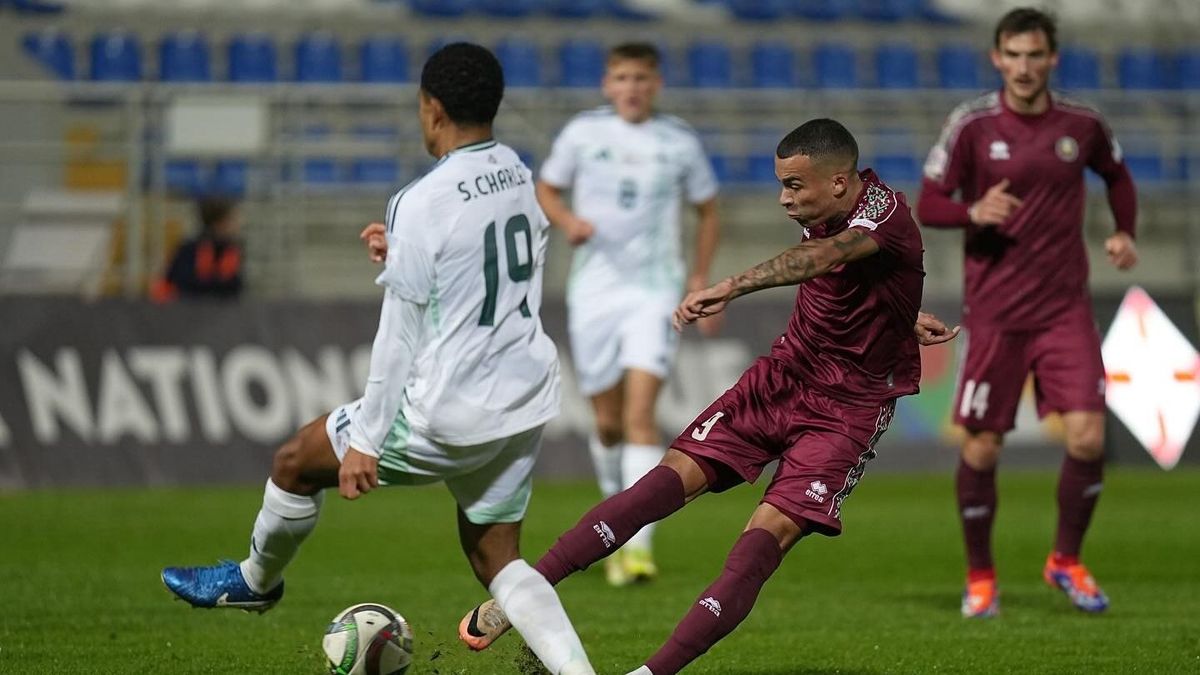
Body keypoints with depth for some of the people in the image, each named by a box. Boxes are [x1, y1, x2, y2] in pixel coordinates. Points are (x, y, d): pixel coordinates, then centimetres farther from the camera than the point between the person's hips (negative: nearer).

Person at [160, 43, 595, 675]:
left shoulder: (423, 203, -18)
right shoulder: (518, 177, 4)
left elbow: (400, 336, -16)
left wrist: (366, 440, -10)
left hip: (446, 414, -7)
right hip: (524, 405, 7)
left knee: (296, 461, 15)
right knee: (495, 558, 16)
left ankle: (255, 580, 40)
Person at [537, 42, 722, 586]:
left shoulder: (680, 143, 3)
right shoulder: (582, 133, 2)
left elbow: (708, 212, 14)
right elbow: (546, 189, 14)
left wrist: (700, 280, 4)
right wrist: (567, 220, -8)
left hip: (654, 290, -2)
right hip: (593, 290, 2)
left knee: (640, 412, -16)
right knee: (607, 423, 6)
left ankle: (639, 546, -21)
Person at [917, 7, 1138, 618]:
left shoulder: (1081, 125, 2)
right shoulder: (971, 125, -6)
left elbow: (1117, 176, 22)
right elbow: (927, 205, -3)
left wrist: (1124, 232, 5)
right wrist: (974, 212, -23)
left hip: (1066, 308, 2)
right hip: (994, 310, -2)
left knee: (1088, 436, -11)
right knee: (982, 446, 1)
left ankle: (1066, 561, 12)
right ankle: (979, 578, 20)